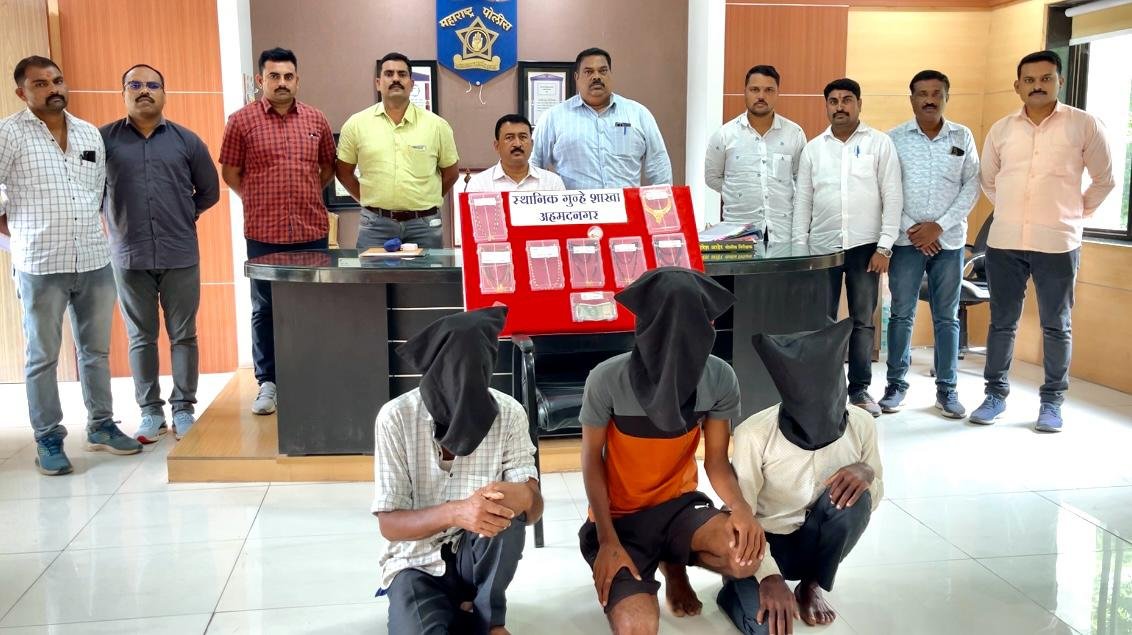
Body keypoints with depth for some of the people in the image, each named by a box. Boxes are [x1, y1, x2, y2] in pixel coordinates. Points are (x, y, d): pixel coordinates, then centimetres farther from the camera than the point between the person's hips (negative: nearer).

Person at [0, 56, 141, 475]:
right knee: (42, 357, 5)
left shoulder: (90, 133, 11)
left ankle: (101, 426, 25)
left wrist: (86, 229, 10)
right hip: (41, 266, -5)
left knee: (96, 350, 13)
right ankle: (48, 439, 14)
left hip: (95, 261, 5)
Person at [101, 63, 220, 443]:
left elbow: (209, 191, 13)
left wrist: (183, 216, 8)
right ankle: (151, 411, 16)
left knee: (183, 336, 5)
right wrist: (115, 218, 4)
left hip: (180, 255, 0)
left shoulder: (186, 140, 6)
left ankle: (183, 408, 15)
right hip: (129, 257, 0)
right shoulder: (103, 139, 4)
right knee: (141, 338, 7)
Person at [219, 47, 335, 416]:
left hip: (312, 231, 2)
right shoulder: (242, 121, -2)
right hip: (264, 234, -2)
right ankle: (268, 383, 16)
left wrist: (307, 195, 10)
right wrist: (258, 201, 4)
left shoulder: (316, 120, 7)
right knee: (264, 309, 6)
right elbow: (230, 172, 3)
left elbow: (328, 166, 18)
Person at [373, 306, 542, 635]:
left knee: (507, 505, -30)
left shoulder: (508, 413, -11)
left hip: (478, 557, 4)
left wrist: (525, 497, -37)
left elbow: (534, 508, -11)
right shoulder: (396, 417, -16)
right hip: (418, 562, -3)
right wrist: (454, 512, -34)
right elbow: (389, 523, -15)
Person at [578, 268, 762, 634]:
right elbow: (592, 460, -9)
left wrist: (740, 506, -27)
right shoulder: (607, 380, -22)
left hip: (678, 504, 3)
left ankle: (674, 565, 8)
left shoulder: (720, 379, -14)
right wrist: (608, 541, -15)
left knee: (745, 556, -29)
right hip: (618, 518, -2)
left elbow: (717, 462, -5)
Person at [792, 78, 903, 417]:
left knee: (862, 321, 5)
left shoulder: (880, 143, 2)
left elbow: (892, 197, -2)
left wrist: (884, 246, -8)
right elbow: (802, 201, 9)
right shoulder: (813, 148, 9)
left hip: (865, 246, -2)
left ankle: (860, 389, 14)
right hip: (822, 247, 2)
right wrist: (799, 249, 3)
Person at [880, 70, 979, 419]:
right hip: (906, 239, -1)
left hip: (949, 240, 1)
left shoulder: (963, 137, 4)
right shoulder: (895, 138, 0)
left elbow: (972, 185, 1)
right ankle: (896, 384, 13)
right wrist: (910, 228, -11)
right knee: (902, 314, 3)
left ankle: (947, 389, 14)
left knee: (947, 317, 6)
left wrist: (939, 226, -9)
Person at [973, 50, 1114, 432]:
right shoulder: (1001, 129, 6)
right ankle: (996, 394, 20)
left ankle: (1052, 401, 17)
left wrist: (1076, 214, 8)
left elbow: (1104, 180, 8)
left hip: (1058, 243, -2)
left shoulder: (1084, 125, -1)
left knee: (1056, 326, 6)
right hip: (1004, 242, 2)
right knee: (1002, 322, 9)